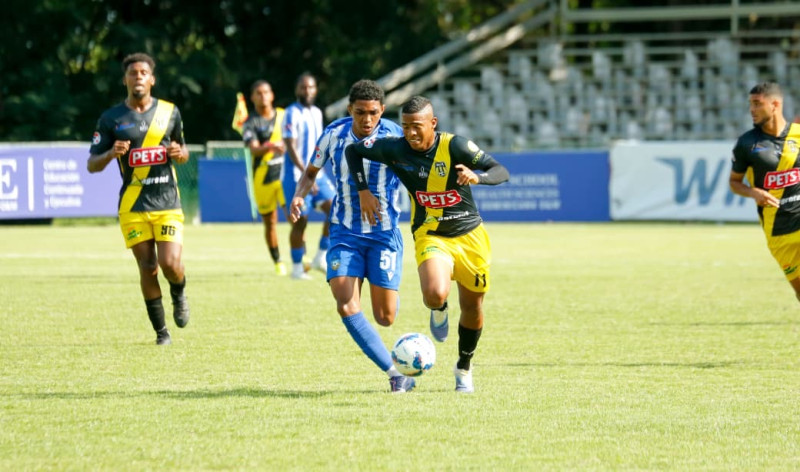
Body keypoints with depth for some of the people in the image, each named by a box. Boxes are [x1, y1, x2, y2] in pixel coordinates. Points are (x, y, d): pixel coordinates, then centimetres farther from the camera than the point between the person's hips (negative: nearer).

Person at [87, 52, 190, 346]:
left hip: (167, 203, 0)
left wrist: (180, 153, -5)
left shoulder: (169, 112, 7)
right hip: (133, 206, 0)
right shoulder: (111, 119, 2)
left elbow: (182, 152, 20)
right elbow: (92, 165, 3)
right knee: (148, 267, -3)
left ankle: (179, 294, 22)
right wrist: (111, 154, -18)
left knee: (170, 264, -14)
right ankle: (160, 331, 11)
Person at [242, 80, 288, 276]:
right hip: (263, 177, -2)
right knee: (270, 222, 5)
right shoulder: (251, 123, -4)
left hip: (285, 173, 2)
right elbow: (254, 149, -21)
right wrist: (270, 146, -39)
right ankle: (278, 262, 17)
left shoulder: (284, 116, 8)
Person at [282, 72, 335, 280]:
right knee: (300, 220, -4)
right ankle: (297, 267, 7)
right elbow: (291, 147, -17)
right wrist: (306, 174, -23)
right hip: (296, 176, -7)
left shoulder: (317, 113, 13)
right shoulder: (292, 114, -10)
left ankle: (321, 257, 1)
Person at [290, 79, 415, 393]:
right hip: (345, 233, 2)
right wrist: (299, 195, -8)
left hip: (385, 234, -2)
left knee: (385, 317, -4)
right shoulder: (334, 134, -4)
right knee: (346, 305, -19)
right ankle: (395, 373, -14)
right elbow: (312, 171, 12)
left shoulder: (395, 137, -12)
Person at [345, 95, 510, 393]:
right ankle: (439, 312, 10)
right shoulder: (395, 150, -11)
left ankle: (464, 368, 37)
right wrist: (363, 191, -5)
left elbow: (501, 172, -17)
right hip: (430, 236, -1)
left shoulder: (455, 146, -16)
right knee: (435, 294, -29)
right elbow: (353, 150, 5)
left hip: (470, 235, 1)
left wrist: (476, 176, -38)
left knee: (473, 307, 11)